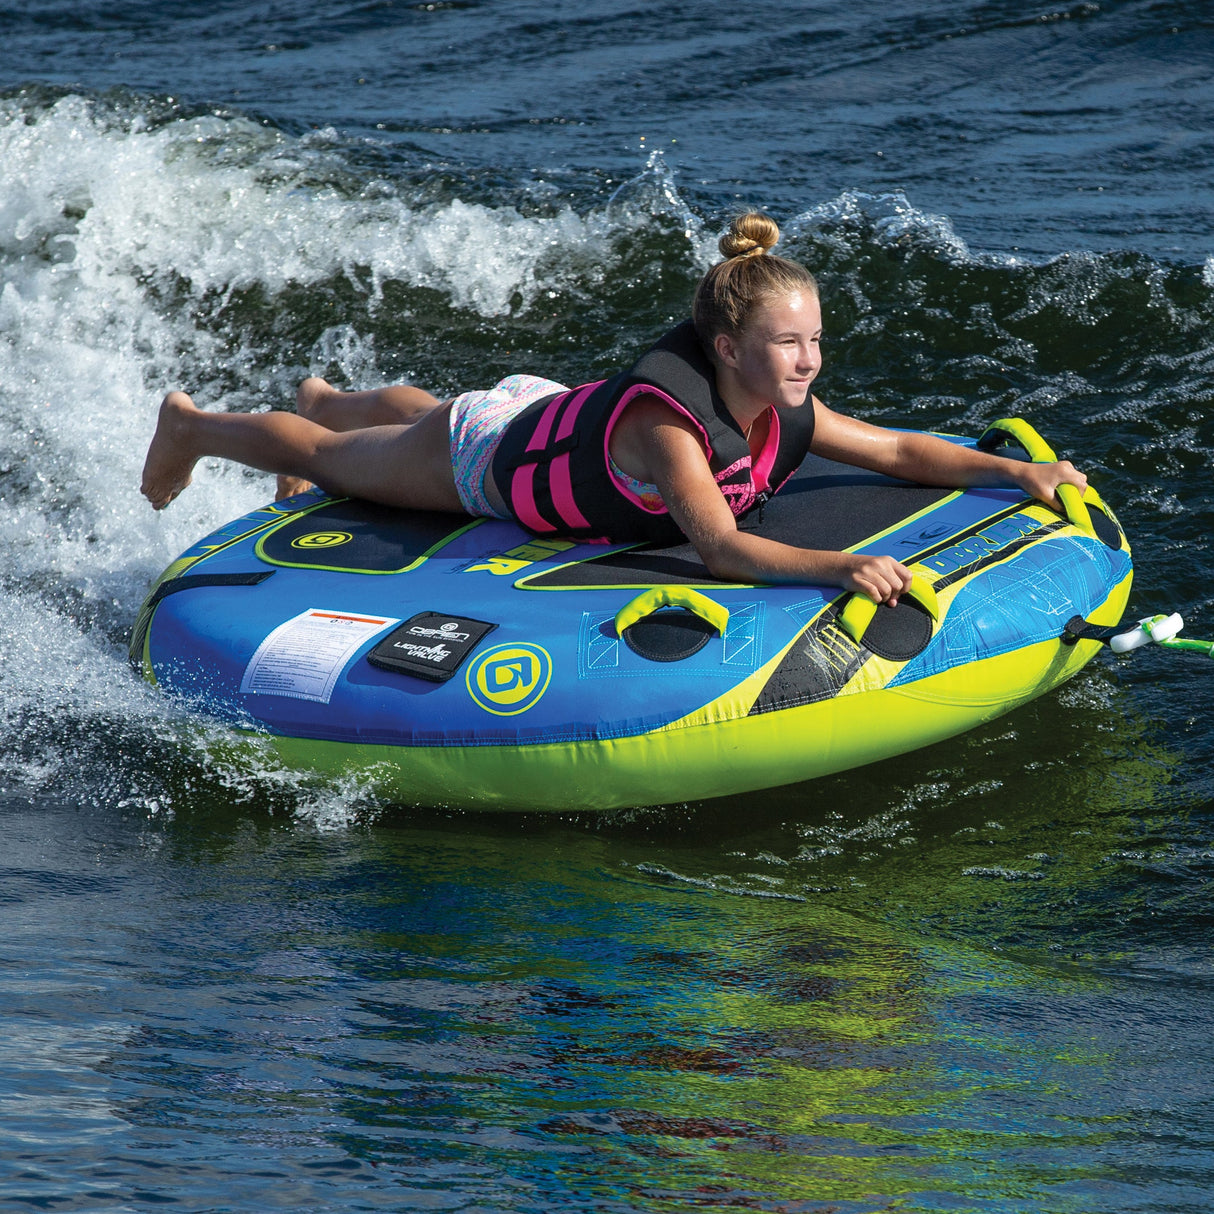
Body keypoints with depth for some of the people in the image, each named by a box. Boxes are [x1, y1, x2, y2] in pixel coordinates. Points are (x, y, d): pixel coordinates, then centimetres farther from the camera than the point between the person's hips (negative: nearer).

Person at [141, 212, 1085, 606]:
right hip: (487, 456, -7)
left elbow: (901, 452, -20)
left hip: (552, 413, 7)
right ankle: (191, 426, 50)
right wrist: (837, 568, -72)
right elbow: (718, 547, -60)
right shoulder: (666, 422, -48)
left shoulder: (785, 415, -27)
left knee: (423, 414, 39)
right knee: (333, 460, 22)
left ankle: (328, 400, 72)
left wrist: (1019, 470, -34)